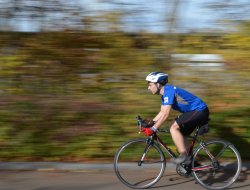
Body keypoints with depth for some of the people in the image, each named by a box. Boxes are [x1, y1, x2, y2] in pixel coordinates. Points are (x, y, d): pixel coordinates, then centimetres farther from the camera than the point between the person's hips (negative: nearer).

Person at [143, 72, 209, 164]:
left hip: (200, 111, -11)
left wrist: (153, 129, -25)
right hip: (196, 112, 11)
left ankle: (184, 156, -15)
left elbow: (165, 114, -26)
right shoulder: (165, 93, 11)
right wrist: (150, 123, 5)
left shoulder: (169, 91, -21)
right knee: (181, 136, 13)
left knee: (173, 128, -19)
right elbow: (162, 112, 16)